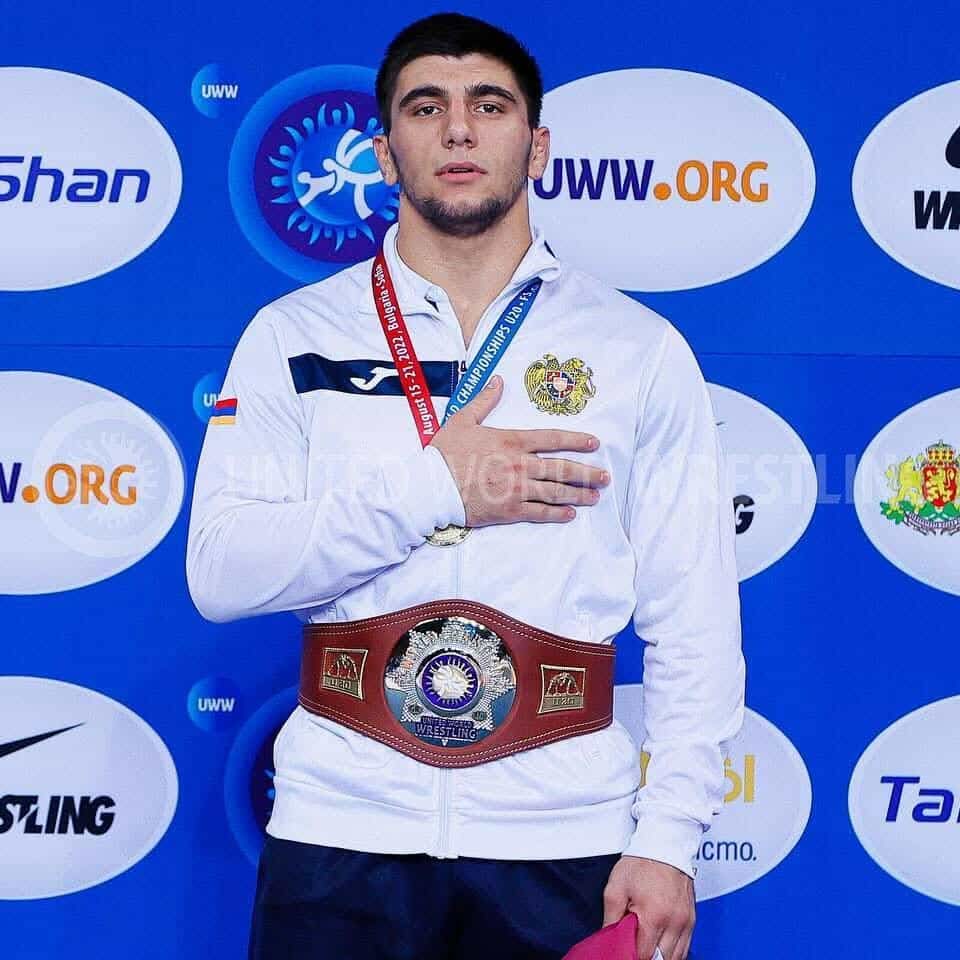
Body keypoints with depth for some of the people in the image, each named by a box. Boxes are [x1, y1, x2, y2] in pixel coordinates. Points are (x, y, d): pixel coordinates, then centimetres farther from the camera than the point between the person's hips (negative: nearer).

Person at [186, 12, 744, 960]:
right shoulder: (294, 335, 3)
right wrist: (430, 488, -14)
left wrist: (668, 839, -9)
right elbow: (218, 571, -6)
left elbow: (694, 625, -1)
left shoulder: (639, 348, 2)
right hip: (341, 829, 0)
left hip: (561, 836, 0)